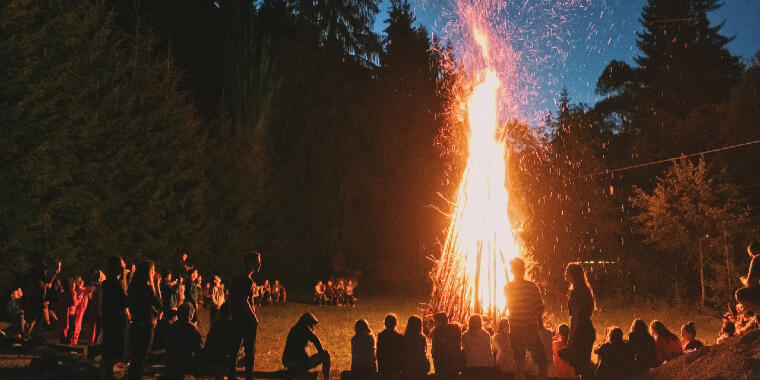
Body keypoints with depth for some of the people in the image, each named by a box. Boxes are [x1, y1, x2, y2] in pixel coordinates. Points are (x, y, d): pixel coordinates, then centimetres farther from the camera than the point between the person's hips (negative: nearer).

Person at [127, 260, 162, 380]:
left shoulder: (134, 286, 5)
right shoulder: (147, 288, -19)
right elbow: (159, 305, -10)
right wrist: (157, 286, -8)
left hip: (135, 325, 8)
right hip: (146, 326, -8)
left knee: (136, 358, 19)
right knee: (141, 359, 2)